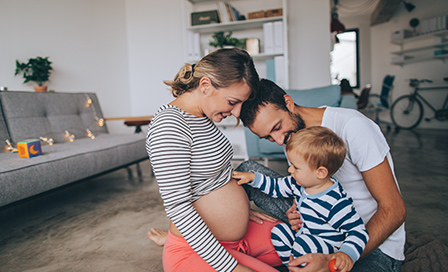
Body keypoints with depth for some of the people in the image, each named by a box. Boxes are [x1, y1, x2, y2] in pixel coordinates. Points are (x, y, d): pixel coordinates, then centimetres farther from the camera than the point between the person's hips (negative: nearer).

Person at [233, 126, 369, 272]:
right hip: (303, 232, 8)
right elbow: (277, 186, 11)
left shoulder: (337, 203, -29)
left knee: (303, 245, -31)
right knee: (278, 231, -4)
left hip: (327, 243, -8)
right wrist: (253, 177, 4)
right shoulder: (299, 184, -6)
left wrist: (348, 254, -39)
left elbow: (358, 231, -23)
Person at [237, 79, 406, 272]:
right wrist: (299, 212, -15)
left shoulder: (353, 126, -25)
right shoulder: (290, 136, -3)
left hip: (376, 245, -5)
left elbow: (394, 211, -23)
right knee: (248, 170, -6)